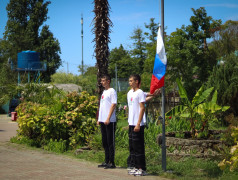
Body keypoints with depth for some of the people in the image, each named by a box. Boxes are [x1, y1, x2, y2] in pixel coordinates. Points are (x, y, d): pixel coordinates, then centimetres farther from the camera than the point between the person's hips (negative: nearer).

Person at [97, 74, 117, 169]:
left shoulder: (112, 91, -7)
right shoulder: (104, 92, 18)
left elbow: (113, 105, -14)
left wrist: (108, 118, -19)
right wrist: (99, 119, 17)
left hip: (110, 121, -9)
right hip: (102, 121, 9)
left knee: (110, 142, -5)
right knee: (105, 142, 11)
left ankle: (112, 163, -3)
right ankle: (107, 161, 18)